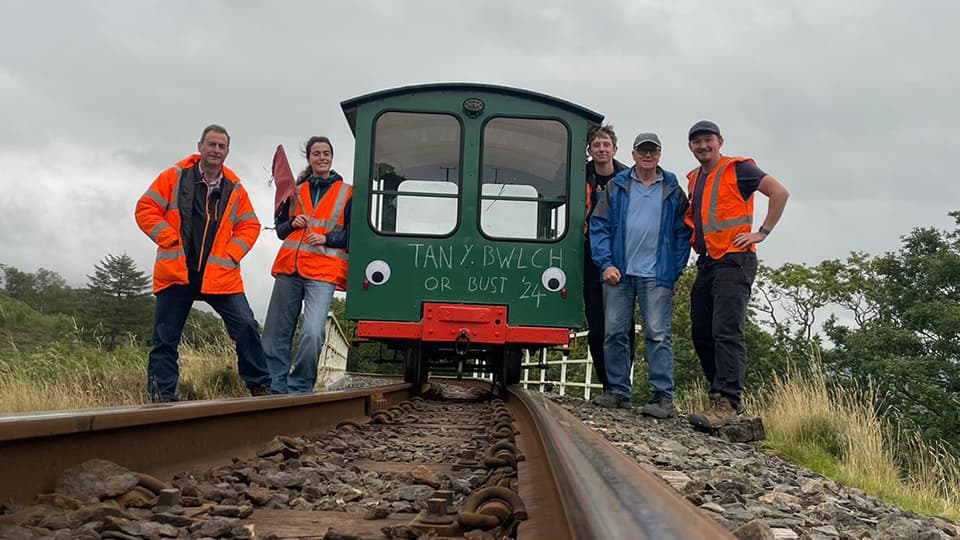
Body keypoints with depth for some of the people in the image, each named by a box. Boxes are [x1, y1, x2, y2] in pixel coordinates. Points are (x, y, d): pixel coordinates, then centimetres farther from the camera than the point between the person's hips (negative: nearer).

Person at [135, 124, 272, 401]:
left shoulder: (234, 188, 8)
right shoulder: (175, 176, 2)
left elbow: (250, 225, 13)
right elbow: (145, 209, 1)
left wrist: (232, 253, -1)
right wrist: (171, 240, -7)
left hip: (219, 273, 1)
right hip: (176, 273, -1)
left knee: (246, 326, -5)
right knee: (165, 338, 4)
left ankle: (260, 386, 7)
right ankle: (162, 394, 14)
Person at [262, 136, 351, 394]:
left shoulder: (346, 193, 8)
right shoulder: (296, 190, 19)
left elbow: (354, 236, 6)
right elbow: (280, 228, 24)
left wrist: (327, 238, -10)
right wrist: (293, 224, 2)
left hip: (323, 272, -4)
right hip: (289, 268, 4)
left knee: (313, 333, -19)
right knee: (275, 334, 2)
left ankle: (299, 388, -5)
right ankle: (276, 388, 13)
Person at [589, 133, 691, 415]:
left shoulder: (673, 191, 9)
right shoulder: (616, 187, 10)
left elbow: (683, 233, 8)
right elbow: (599, 225, 6)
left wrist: (674, 270, -1)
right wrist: (606, 263, -5)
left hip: (656, 275, -2)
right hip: (618, 273, 2)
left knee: (658, 335, -6)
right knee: (615, 333, 4)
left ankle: (664, 397, -5)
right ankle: (619, 391, 13)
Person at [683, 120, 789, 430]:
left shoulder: (737, 169, -3)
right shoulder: (694, 179, 19)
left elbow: (780, 193, -8)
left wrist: (762, 233, -11)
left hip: (734, 261, -8)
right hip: (706, 263, 9)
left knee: (727, 332, -17)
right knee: (701, 333, 8)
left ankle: (725, 402, -22)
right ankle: (730, 398, 16)